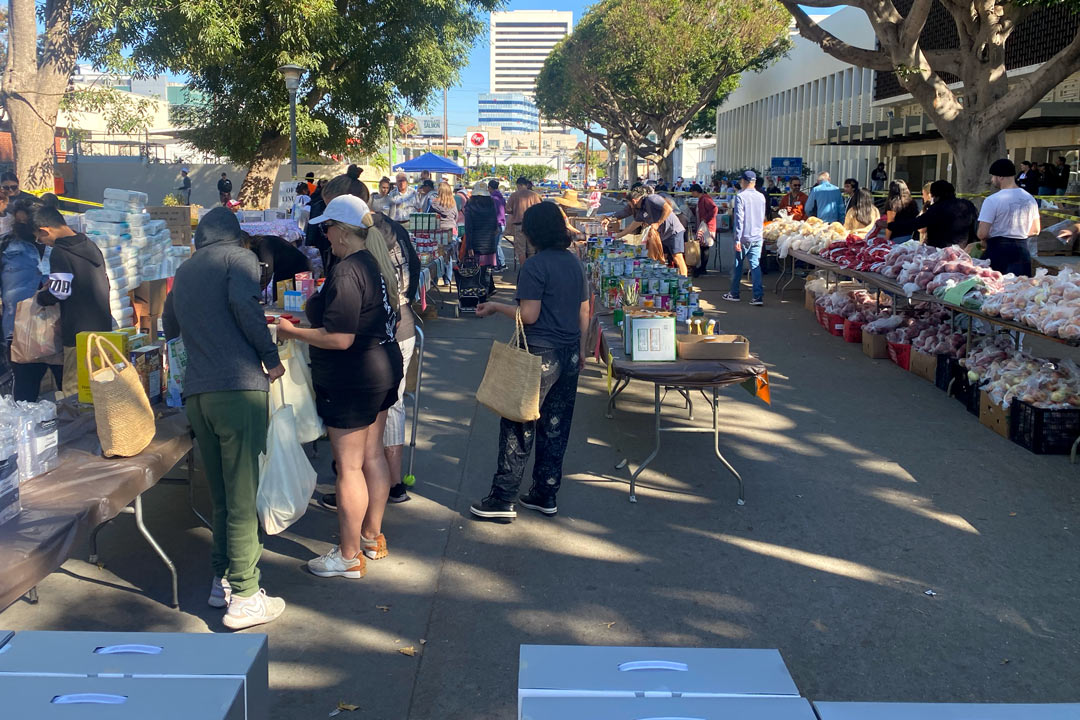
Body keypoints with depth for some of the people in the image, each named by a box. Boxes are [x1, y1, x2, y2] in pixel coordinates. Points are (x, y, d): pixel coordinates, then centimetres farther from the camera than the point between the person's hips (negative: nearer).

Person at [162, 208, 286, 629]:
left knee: (221, 494, 16)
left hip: (196, 393, 6)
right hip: (238, 387, -6)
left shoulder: (184, 271, 21)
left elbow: (169, 327, 31)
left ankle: (222, 581, 22)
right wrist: (270, 355, -9)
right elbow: (242, 300, -16)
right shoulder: (239, 258, 3)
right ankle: (244, 598, -1)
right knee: (243, 496, -4)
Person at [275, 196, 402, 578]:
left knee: (349, 467, 0)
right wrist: (319, 305, 22)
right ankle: (372, 537, 31)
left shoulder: (347, 272, -23)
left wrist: (293, 332, -16)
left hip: (351, 381, -10)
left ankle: (349, 556, 10)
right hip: (383, 370, 10)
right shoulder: (377, 262, 7)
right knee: (372, 456, 18)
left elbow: (339, 338, -27)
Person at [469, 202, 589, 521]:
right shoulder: (575, 263, 9)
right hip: (569, 355, 7)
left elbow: (529, 315, -18)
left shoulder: (535, 265, -14)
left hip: (540, 354, -7)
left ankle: (503, 499, 3)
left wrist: (495, 307, -4)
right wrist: (580, 350, 20)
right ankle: (545, 494, 21)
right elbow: (584, 312, 12)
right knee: (555, 426, 13)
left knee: (518, 426, 0)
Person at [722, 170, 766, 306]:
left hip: (744, 237, -4)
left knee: (738, 265, 10)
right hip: (757, 237, 4)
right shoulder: (761, 197, 5)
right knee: (755, 265, 1)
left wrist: (737, 239, -14)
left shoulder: (740, 197, -11)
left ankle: (734, 293, 21)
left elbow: (739, 219, -15)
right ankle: (758, 296, -8)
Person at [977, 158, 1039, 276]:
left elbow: (982, 234, -16)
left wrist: (984, 241, 5)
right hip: (1022, 250, 5)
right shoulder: (1029, 199, 7)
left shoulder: (992, 200, -13)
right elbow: (1036, 230, 15)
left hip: (998, 250, -5)